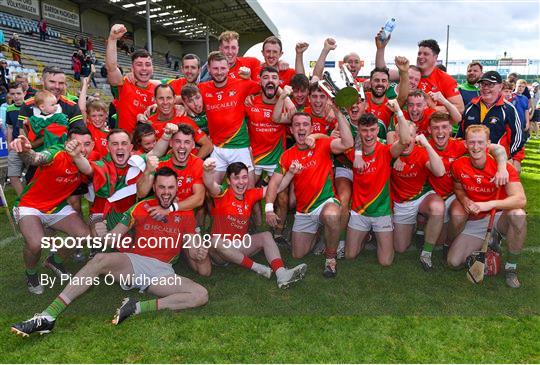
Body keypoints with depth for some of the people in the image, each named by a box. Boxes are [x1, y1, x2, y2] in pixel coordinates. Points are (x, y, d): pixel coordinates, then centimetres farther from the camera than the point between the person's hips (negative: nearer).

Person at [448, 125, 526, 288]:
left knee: (518, 214, -38)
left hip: (500, 216, -2)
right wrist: (464, 200, -13)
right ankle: (486, 242, 21)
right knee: (453, 261, -10)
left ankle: (511, 267, -16)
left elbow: (521, 199, -28)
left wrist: (489, 204, -41)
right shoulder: (458, 165, -10)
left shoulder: (502, 166, -19)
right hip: (475, 222, 3)